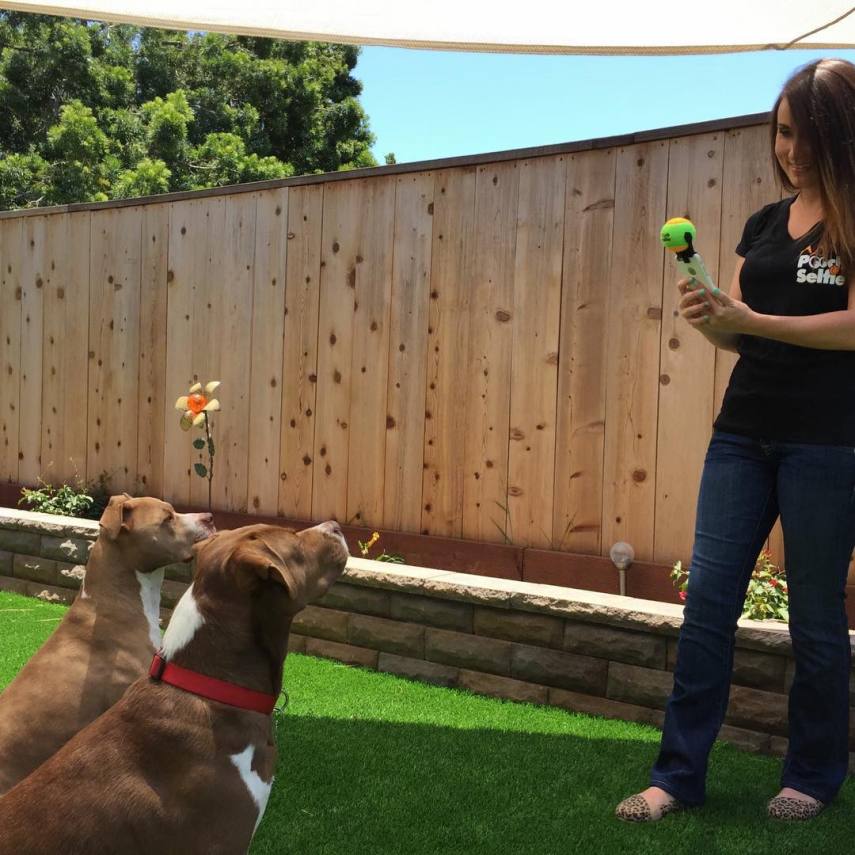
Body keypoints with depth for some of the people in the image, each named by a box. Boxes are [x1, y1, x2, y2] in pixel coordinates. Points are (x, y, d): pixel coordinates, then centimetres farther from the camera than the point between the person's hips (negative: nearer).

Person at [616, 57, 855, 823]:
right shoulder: (764, 223, 14)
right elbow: (738, 336, 13)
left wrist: (751, 319, -20)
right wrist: (709, 319, -8)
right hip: (743, 433, 5)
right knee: (707, 602, 2)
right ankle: (679, 775, 10)